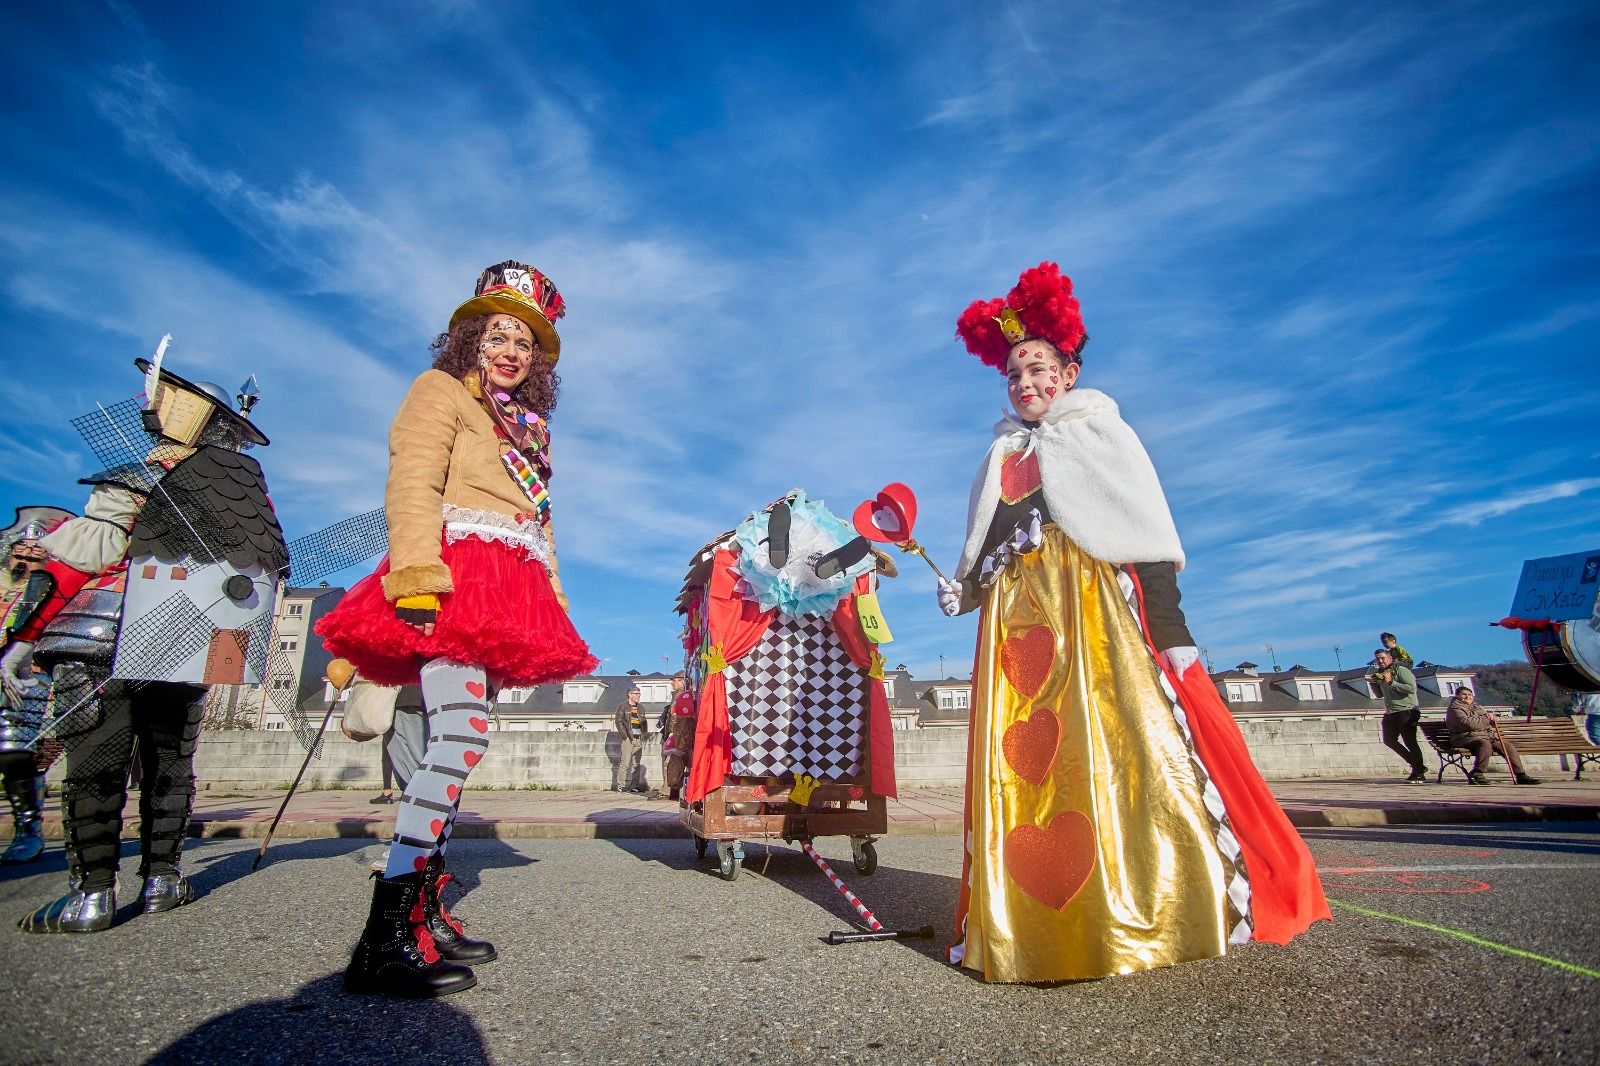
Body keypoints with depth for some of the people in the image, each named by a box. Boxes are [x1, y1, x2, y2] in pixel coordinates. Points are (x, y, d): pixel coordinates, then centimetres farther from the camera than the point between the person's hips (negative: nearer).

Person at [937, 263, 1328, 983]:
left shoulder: (1103, 433, 8)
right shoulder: (999, 456, 22)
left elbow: (1150, 535, -1)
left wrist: (1170, 627, -11)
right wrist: (962, 592, 3)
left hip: (1097, 608, -4)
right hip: (1015, 623, 5)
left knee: (1121, 747, -12)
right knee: (1021, 766, -1)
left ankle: (1154, 909, 0)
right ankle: (1037, 919, 6)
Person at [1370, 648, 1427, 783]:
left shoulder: (1401, 670, -9)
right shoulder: (1380, 674, 14)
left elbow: (1412, 688, -22)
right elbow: (1380, 694, 22)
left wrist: (1391, 682, -22)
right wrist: (1373, 683, 4)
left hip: (1406, 711, -9)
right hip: (1390, 713, 9)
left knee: (1409, 742, -7)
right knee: (1389, 740, 7)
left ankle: (1419, 774, 3)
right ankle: (1418, 766, 19)